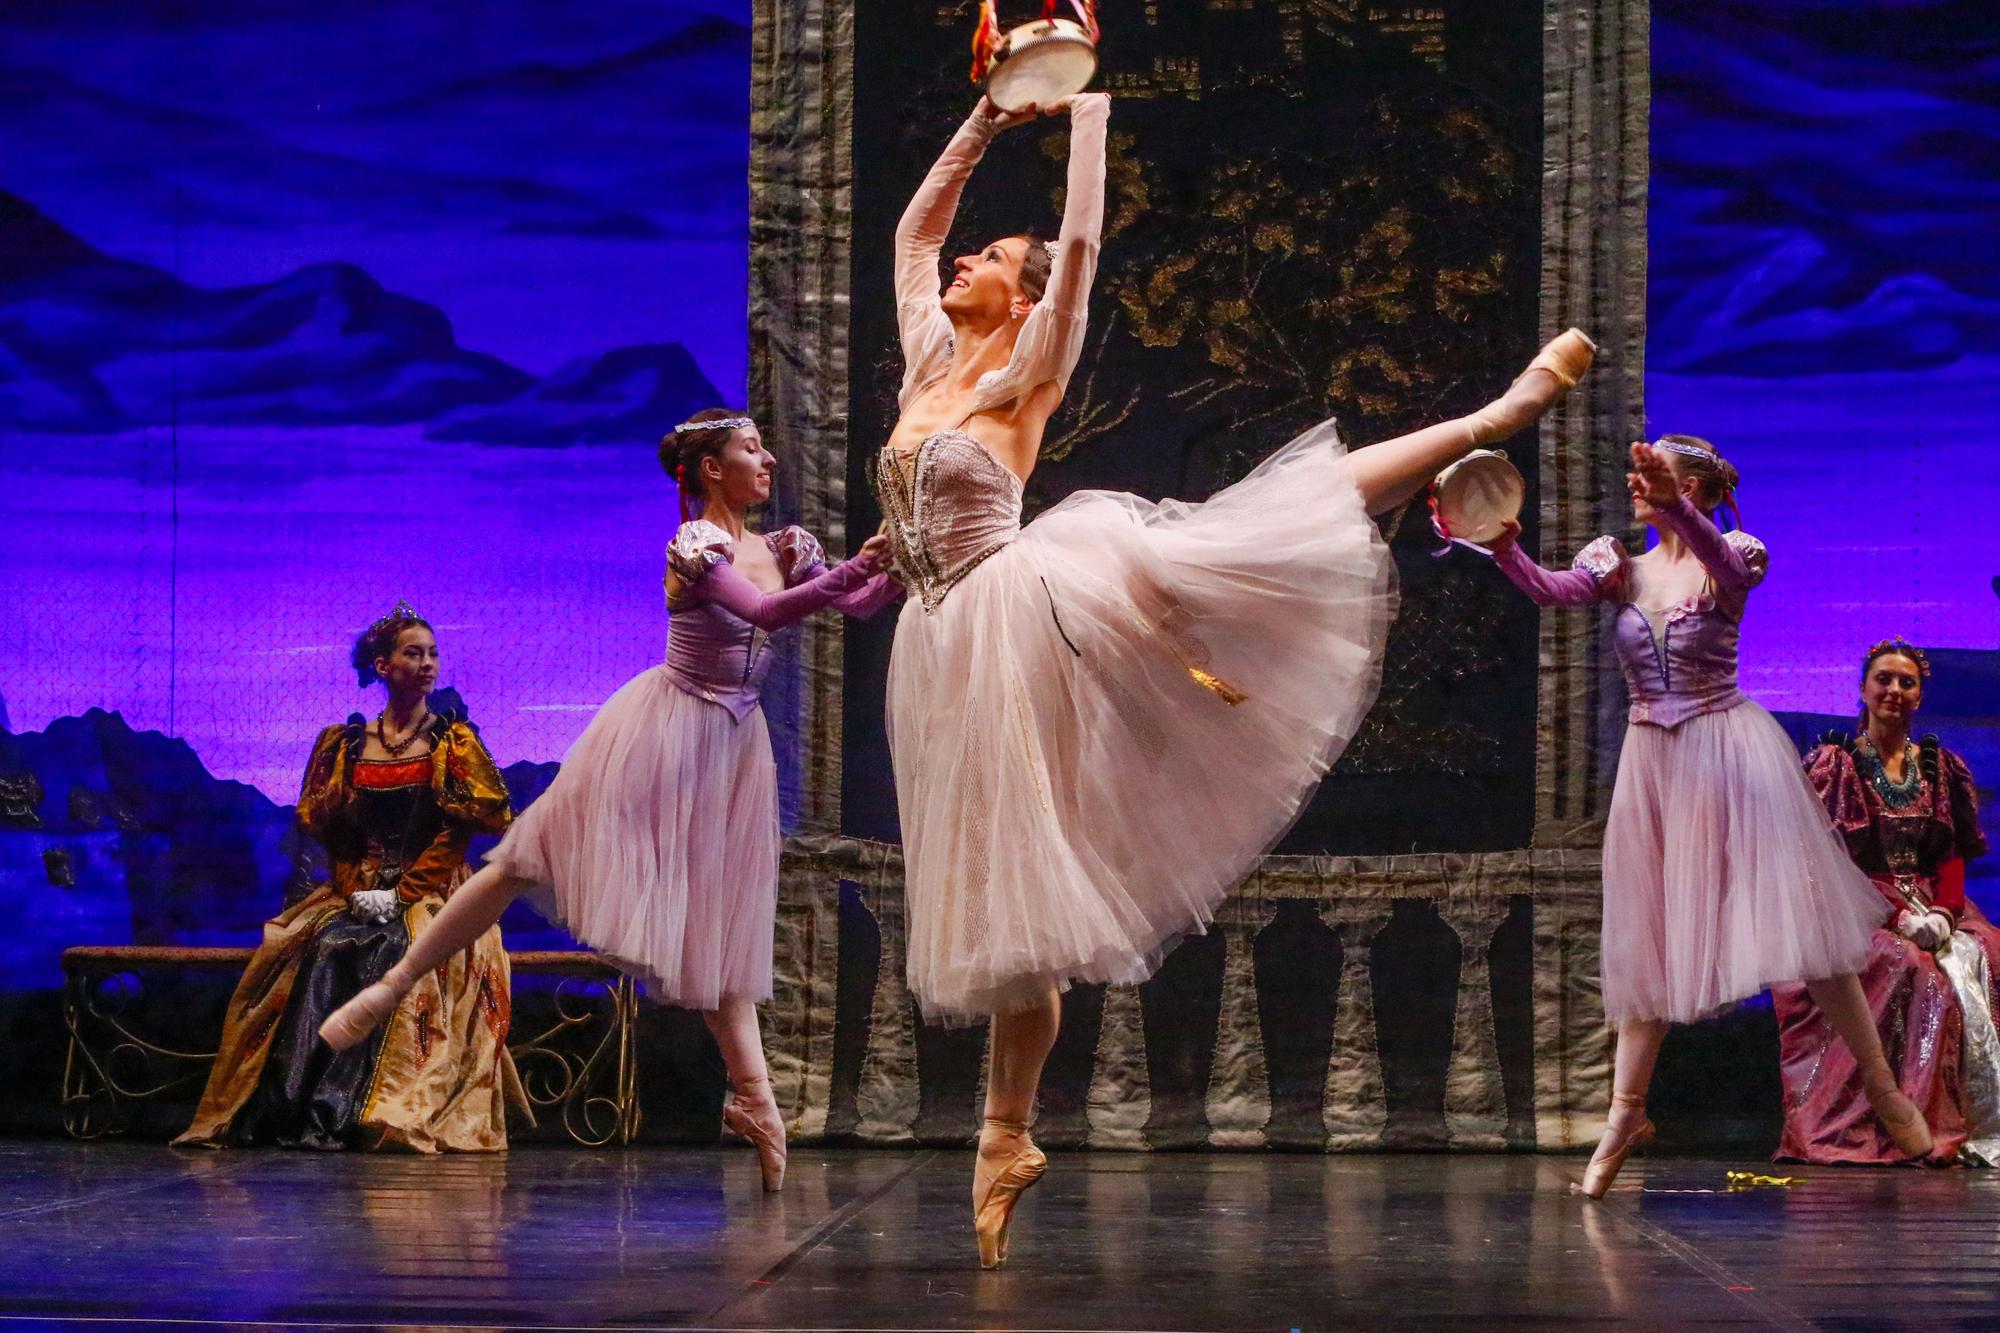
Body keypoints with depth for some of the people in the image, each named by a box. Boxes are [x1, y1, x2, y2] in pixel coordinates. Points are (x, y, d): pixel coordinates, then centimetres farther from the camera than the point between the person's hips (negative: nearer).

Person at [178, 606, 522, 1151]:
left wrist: (401, 895, -11)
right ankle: (292, 1109, -38)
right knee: (327, 949, -31)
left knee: (394, 953, -34)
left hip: (429, 896, -2)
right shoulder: (343, 743, 13)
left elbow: (473, 821, -3)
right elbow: (317, 822, 11)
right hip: (354, 895, 2)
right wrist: (356, 890, -6)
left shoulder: (453, 740, 7)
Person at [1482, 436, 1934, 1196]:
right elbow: (1548, 589, -12)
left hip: (1727, 752, -4)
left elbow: (1728, 569, -30)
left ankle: (1881, 1086, 3)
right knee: (1651, 938, 6)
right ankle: (1627, 1111, 11)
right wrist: (1505, 546, -32)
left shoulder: (1731, 559, -5)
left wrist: (1673, 507, -50)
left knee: (1795, 915, -5)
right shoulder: (1622, 567, 6)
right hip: (1653, 763, 4)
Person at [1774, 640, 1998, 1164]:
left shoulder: (1941, 768, 18)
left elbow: (1954, 855, 12)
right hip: (1857, 906, -4)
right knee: (1911, 968, -34)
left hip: (1934, 909, 4)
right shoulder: (1834, 764, 5)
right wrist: (1898, 915, -16)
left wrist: (1943, 911, -10)